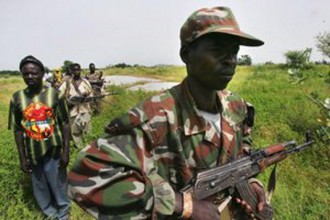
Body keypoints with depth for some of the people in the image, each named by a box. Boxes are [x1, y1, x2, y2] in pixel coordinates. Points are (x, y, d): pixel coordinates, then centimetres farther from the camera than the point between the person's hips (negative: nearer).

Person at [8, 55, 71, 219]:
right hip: (32, 153, 2)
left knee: (58, 184, 11)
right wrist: (22, 157, 1)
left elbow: (65, 124, -5)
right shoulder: (17, 98, -4)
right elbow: (17, 130, 2)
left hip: (54, 150, -2)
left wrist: (66, 151, -8)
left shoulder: (55, 94, -8)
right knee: (40, 187, 17)